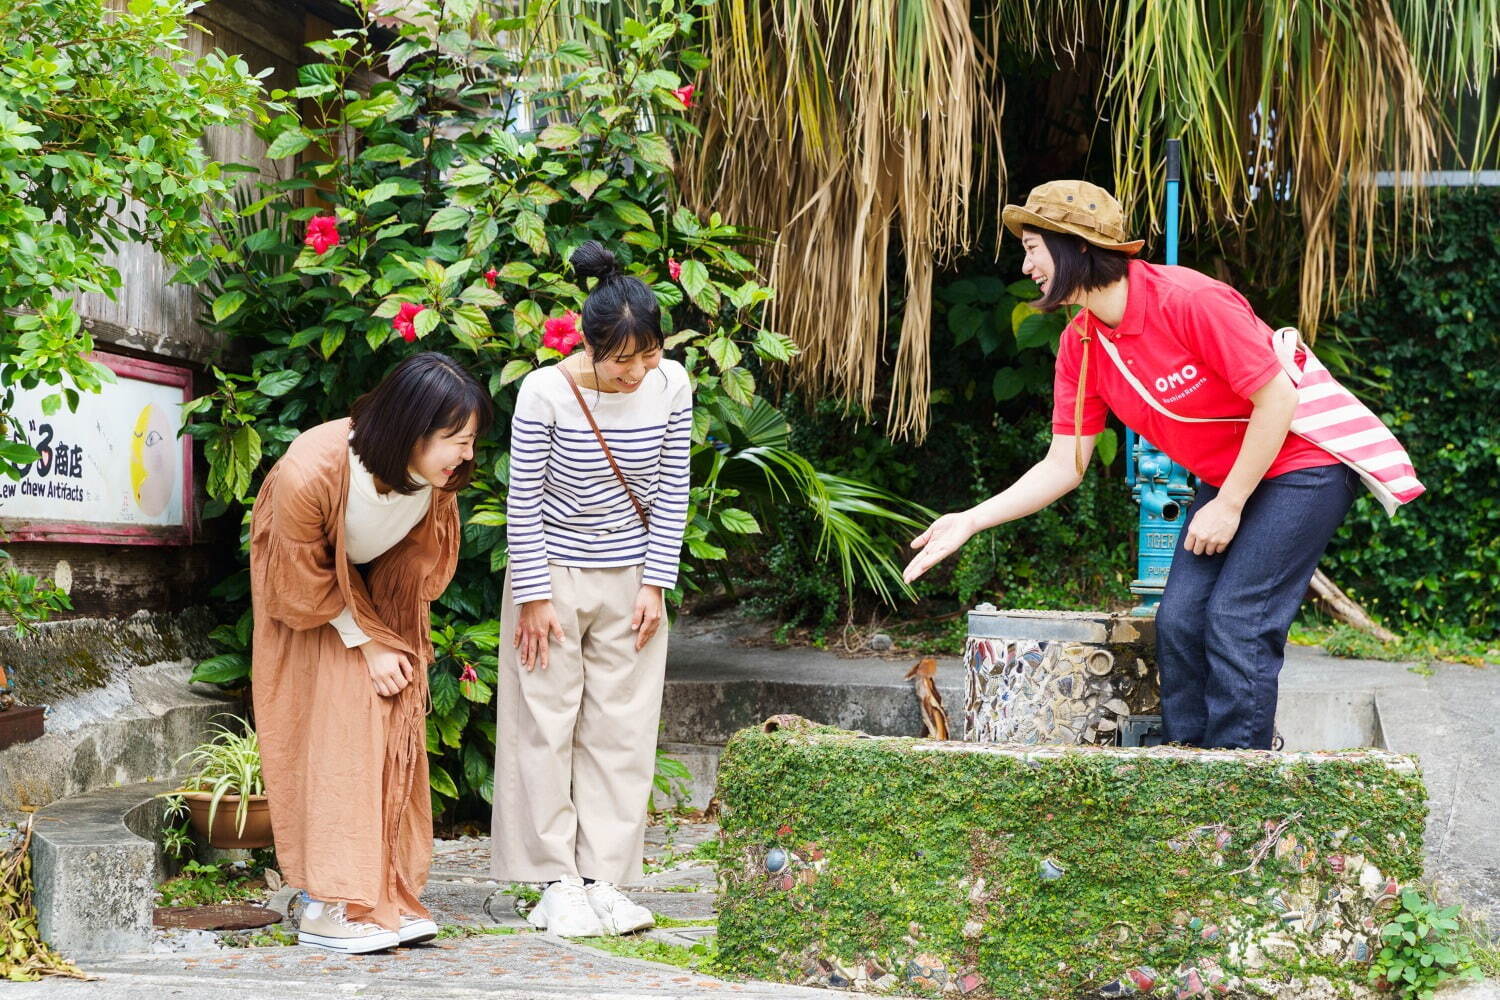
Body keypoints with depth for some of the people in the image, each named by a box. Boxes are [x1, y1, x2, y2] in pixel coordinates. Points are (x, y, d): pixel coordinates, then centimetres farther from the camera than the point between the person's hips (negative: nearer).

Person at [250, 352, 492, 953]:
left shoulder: (437, 480, -26)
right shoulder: (308, 473, -39)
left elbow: (423, 560, -5)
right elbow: (309, 581, -23)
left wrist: (392, 642, -5)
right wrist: (367, 645, -18)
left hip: (383, 597, 4)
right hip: (312, 608, -4)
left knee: (393, 736, -2)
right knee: (332, 733, -11)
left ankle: (388, 897, 1)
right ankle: (331, 905, -10)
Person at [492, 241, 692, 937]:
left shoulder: (671, 385, -10)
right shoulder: (544, 393, -20)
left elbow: (672, 491, -2)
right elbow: (523, 502, -12)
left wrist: (655, 586, -4)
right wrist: (533, 597, -11)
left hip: (631, 579, 3)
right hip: (554, 575, -3)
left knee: (622, 729, 3)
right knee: (547, 726, 0)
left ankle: (603, 880, 9)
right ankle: (557, 884, 7)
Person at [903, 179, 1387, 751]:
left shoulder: (1187, 299, -25)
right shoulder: (1080, 346, -1)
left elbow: (1277, 397, -22)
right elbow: (1063, 466, 2)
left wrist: (1229, 506, -18)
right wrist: (971, 521, -8)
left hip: (1301, 468, -8)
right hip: (1225, 482, 8)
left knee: (1235, 622, -14)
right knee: (1178, 620, 0)